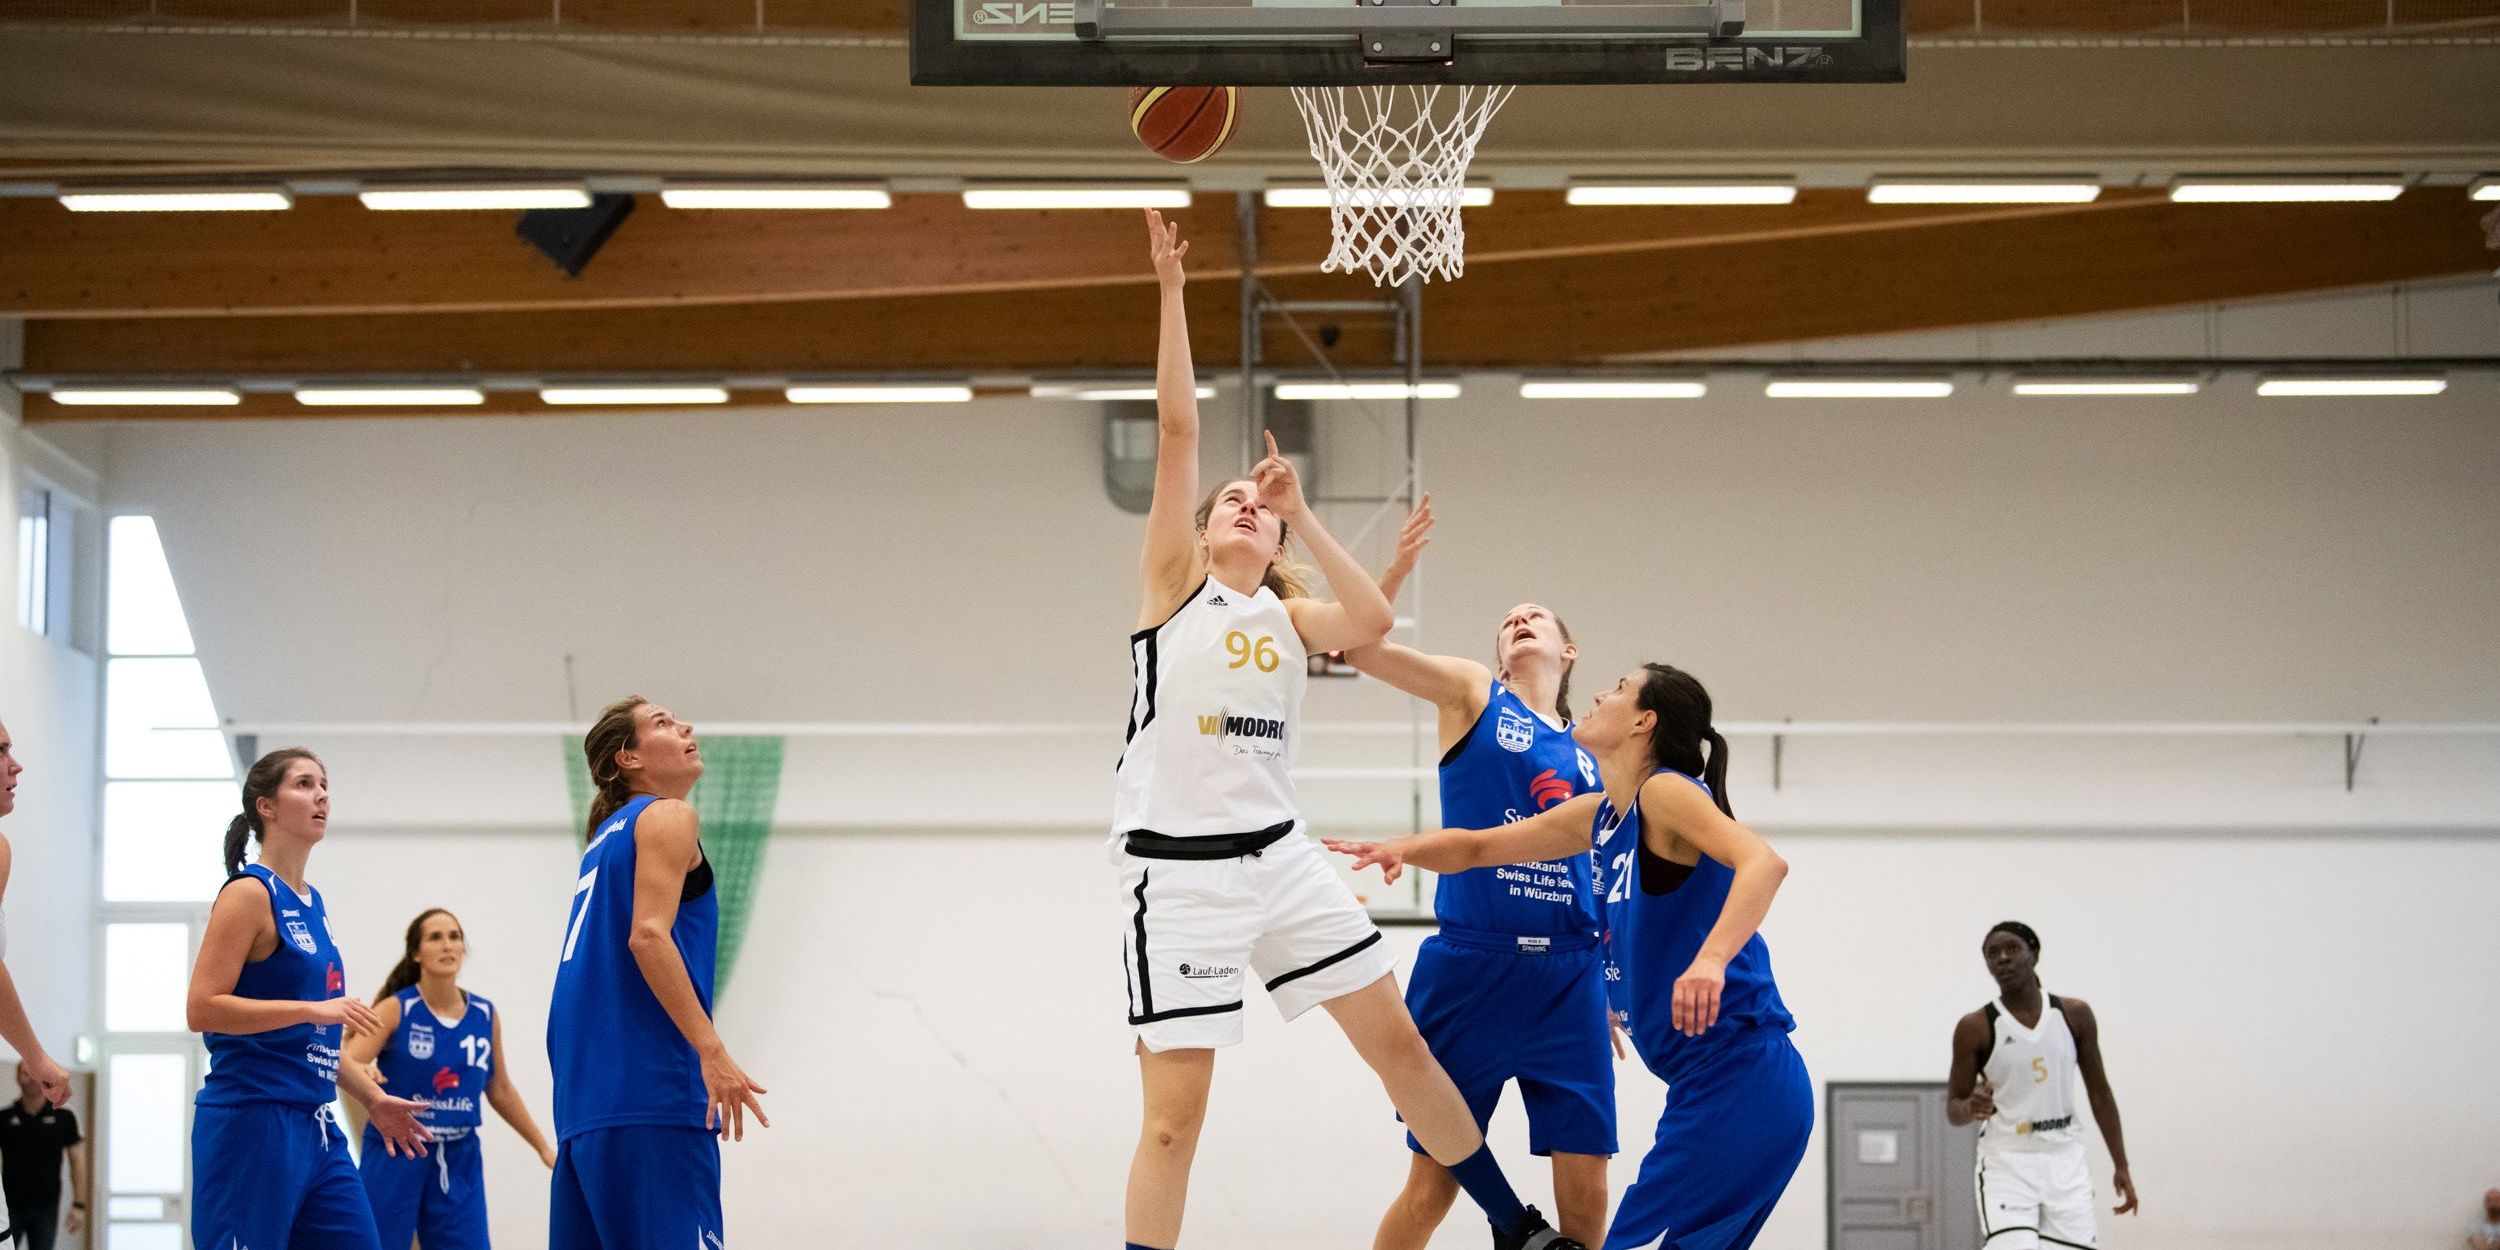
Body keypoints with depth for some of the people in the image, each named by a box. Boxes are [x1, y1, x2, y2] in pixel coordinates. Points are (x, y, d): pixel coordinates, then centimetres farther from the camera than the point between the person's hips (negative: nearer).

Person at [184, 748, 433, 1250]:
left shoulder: (312, 904, 17)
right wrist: (311, 1009, -22)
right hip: (253, 1120, -8)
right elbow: (201, 1008, -17)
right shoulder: (250, 893, -7)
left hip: (317, 1128, 9)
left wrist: (372, 1097, 25)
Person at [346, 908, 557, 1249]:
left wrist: (543, 1147, 21)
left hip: (459, 1160, 3)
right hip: (395, 1156, -3)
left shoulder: (485, 1015, 6)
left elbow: (500, 1090, 18)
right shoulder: (396, 1009, -5)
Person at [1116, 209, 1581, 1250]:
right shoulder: (1175, 585, 4)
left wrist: (1304, 516, -1)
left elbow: (1371, 622, -7)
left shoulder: (1287, 616, 15)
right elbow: (1177, 427, -4)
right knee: (1174, 1114, -6)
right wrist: (1171, 291, -8)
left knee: (1399, 1042, 7)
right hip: (1179, 869, -4)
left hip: (1279, 856, 4)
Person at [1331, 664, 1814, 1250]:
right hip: (1705, 1085, 9)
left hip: (1740, 1079, -9)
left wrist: (1710, 960, -41)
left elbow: (1764, 862, -26)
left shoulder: (1665, 791, -10)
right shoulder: (1599, 816, 17)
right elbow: (1473, 848, 25)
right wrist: (1402, 848, 4)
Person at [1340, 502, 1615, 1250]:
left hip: (1569, 975, 3)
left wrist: (1615, 989, 15)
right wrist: (1398, 568, -23)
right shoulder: (1472, 695, 7)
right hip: (1471, 964, -3)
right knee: (1432, 1185, -1)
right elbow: (1362, 646, -7)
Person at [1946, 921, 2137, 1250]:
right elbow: (1952, 1108, 1)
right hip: (2007, 1162, -3)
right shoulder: (1975, 1028, -4)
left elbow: (2099, 1092, 11)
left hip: (2065, 1161, 3)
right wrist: (1971, 1108, -24)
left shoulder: (2075, 1015, 4)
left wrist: (2121, 1167, 10)